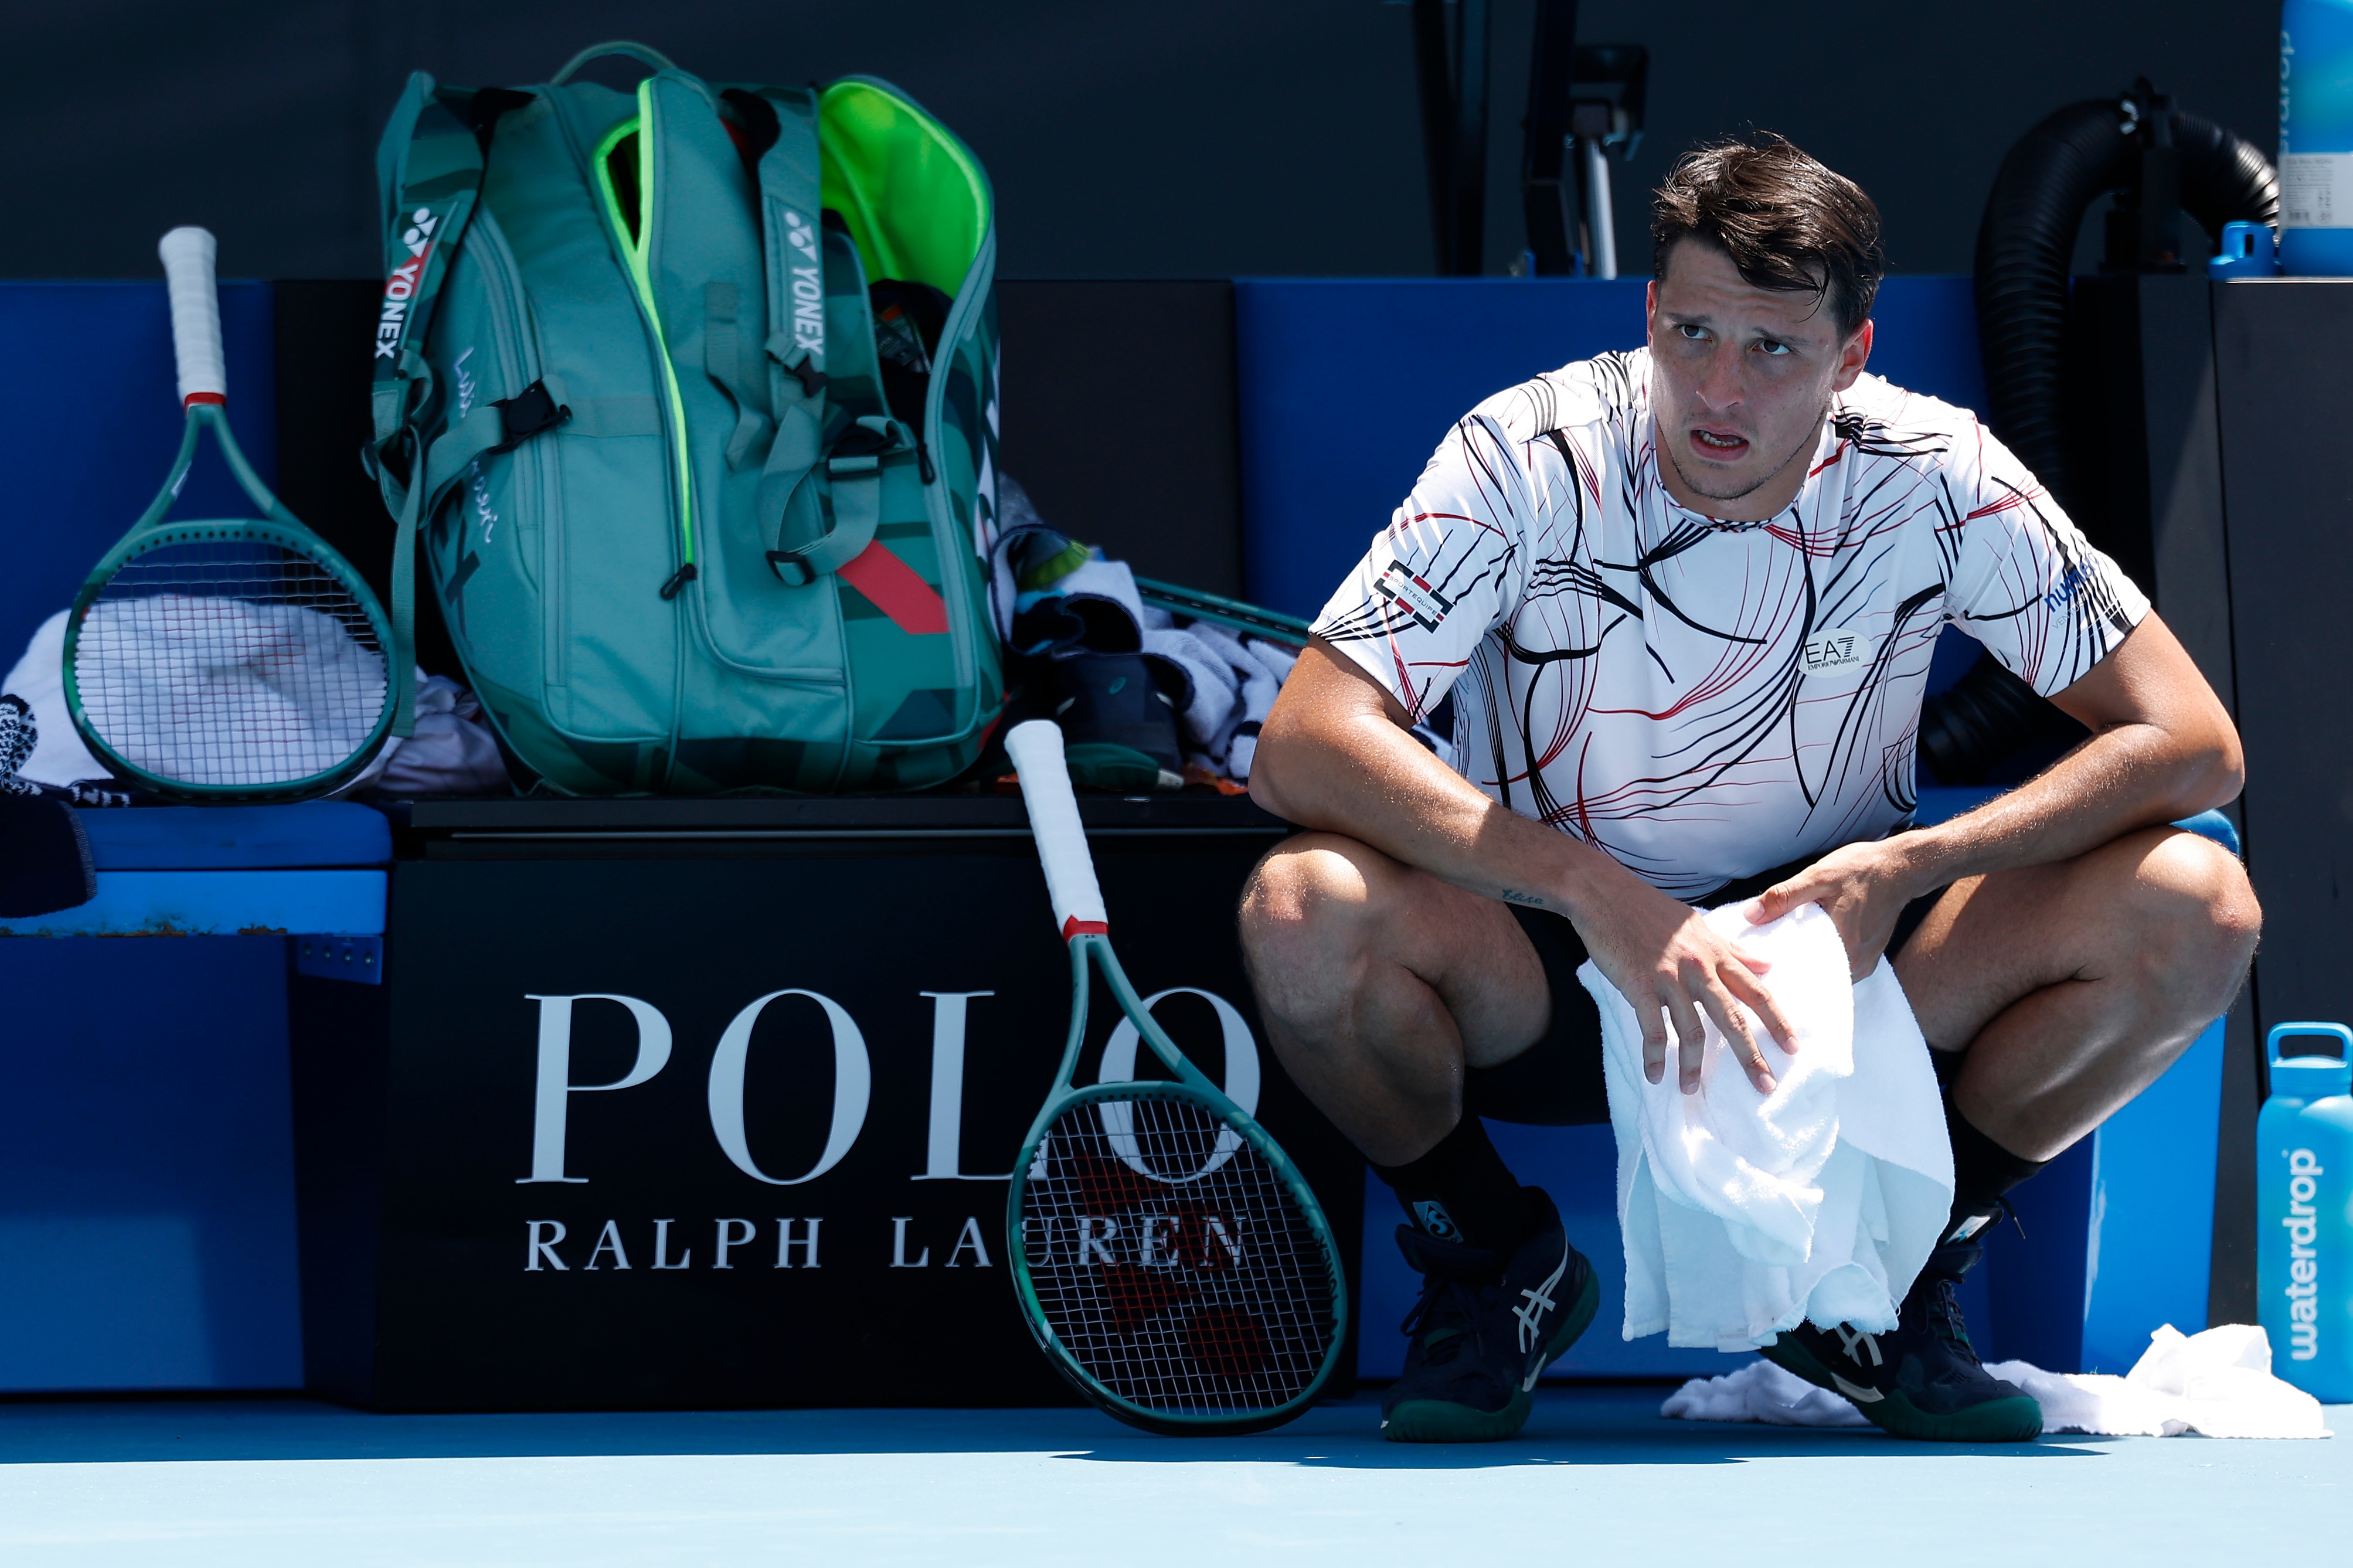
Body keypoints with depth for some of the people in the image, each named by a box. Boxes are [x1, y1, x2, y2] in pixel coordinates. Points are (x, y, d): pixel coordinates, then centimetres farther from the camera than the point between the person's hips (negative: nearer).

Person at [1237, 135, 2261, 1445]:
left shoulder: (1931, 477, -13)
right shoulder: (1533, 460, -17)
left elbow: (2192, 742, -12)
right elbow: (1304, 747, -26)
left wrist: (1905, 868, -24)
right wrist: (1593, 890, -36)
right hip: (1549, 967, -1)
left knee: (2194, 910, -22)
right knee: (1306, 909, -34)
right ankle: (1498, 1263, -2)